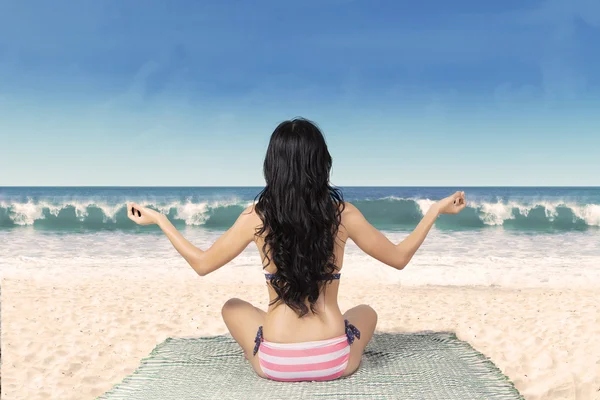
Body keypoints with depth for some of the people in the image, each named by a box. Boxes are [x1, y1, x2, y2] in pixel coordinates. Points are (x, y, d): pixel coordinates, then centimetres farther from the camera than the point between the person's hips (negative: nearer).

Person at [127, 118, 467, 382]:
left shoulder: (256, 217, -9)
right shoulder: (343, 213, -9)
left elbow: (202, 264, 1)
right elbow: (399, 258, 3)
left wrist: (159, 219, 13)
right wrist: (436, 211, 15)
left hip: (275, 364, 0)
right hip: (334, 362, 1)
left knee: (232, 306, 30)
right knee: (366, 311, 34)